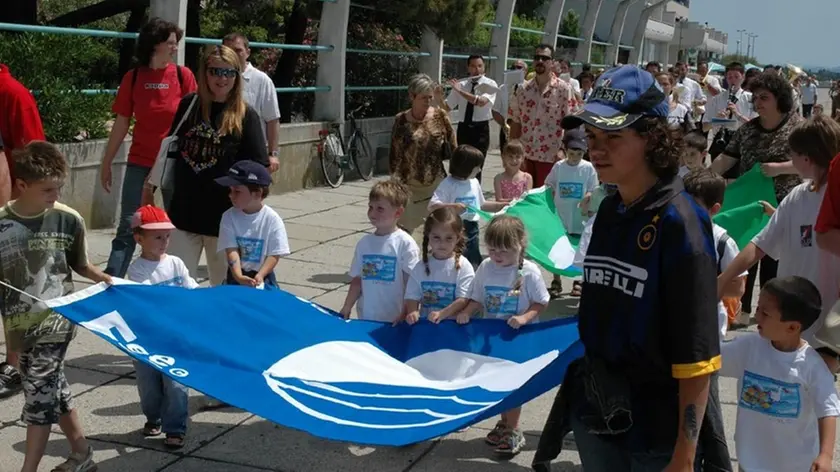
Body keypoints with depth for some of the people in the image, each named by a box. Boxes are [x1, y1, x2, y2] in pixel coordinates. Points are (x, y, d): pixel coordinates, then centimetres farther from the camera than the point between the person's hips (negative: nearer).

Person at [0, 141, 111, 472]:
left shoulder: (68, 220, -7)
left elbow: (79, 265, 7)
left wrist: (104, 278, -8)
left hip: (56, 319, -3)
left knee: (39, 392, -5)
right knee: (53, 389, 14)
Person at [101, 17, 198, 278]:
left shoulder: (183, 75, -1)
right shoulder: (133, 77, 1)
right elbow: (121, 124, 6)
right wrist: (106, 163, 6)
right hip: (140, 163, 1)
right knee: (127, 227, 1)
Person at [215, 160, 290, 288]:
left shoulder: (272, 219, -12)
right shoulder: (229, 217, -7)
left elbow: (274, 255, -11)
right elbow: (231, 250, -14)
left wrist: (259, 276, -24)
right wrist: (238, 276, -29)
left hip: (263, 275, -1)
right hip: (236, 275, 2)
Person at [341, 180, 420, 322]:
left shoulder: (405, 244, -9)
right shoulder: (364, 243, 6)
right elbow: (357, 280, 11)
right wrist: (346, 309, 6)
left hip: (394, 321, -4)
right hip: (366, 318, 4)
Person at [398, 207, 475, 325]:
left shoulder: (463, 266, -3)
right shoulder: (420, 267, 7)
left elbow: (464, 300, -9)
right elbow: (412, 296, 5)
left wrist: (442, 314, -21)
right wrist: (412, 312, -16)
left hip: (453, 324, -1)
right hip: (424, 323, 2)